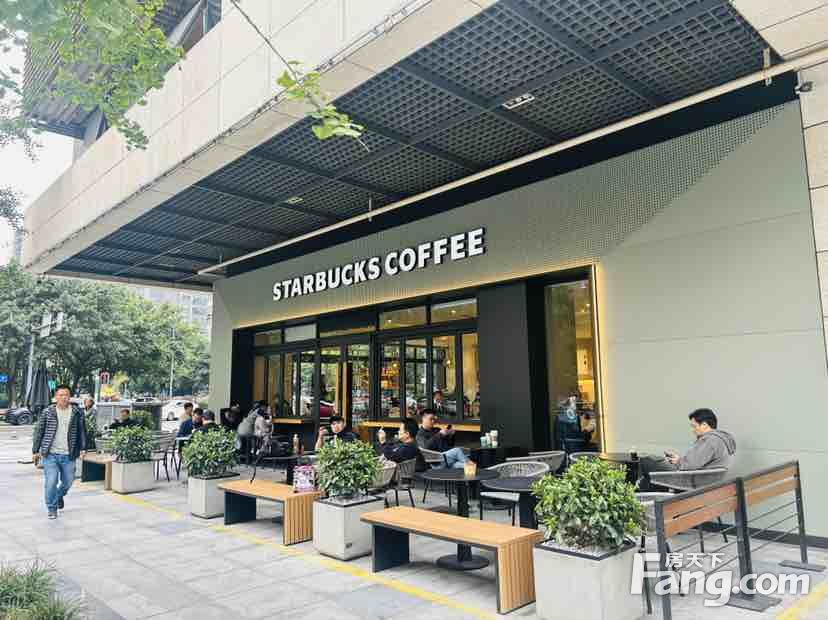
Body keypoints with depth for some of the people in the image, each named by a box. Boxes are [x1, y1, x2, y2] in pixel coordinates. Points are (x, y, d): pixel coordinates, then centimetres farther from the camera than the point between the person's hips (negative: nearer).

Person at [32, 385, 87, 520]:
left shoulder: (77, 412, 2)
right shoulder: (47, 412, -1)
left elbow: (82, 431, 7)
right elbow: (38, 431, 4)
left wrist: (83, 448, 1)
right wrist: (35, 451, 4)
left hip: (68, 455, 2)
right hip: (50, 454, -1)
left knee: (68, 481, 11)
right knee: (51, 482, -6)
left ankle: (59, 496, 43)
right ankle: (51, 508, 13)